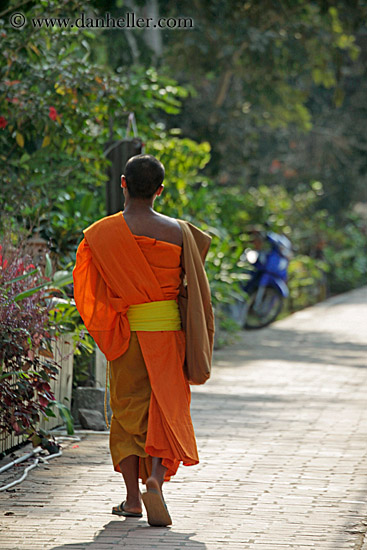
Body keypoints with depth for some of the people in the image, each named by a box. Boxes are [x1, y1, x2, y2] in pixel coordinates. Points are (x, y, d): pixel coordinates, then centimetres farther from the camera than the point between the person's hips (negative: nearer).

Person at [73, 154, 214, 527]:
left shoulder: (99, 234, -5)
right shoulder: (178, 232, -5)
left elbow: (86, 289, 0)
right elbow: (195, 288, -2)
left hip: (124, 333, 1)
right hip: (168, 329, -1)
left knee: (127, 411, 13)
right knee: (166, 411, 6)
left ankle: (132, 498, 13)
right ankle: (156, 479, -17)